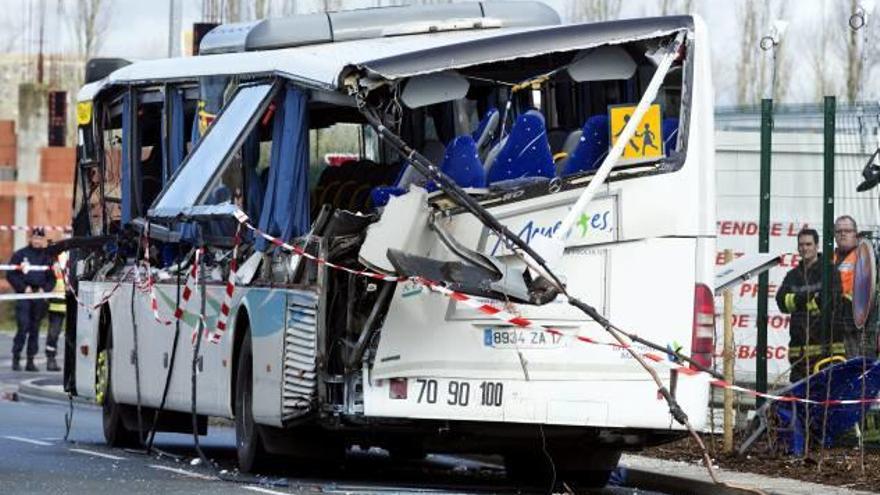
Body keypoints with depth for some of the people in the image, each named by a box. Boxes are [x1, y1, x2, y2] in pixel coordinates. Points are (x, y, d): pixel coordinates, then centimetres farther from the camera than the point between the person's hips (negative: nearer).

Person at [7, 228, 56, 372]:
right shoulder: (20, 254, 4)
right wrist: (24, 288, -8)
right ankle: (16, 358, -8)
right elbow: (11, 275, 2)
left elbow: (52, 277, 14)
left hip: (39, 296, 3)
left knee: (35, 329, 5)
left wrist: (44, 289, -4)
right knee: (23, 326, -13)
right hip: (23, 295, -3)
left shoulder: (47, 256, 11)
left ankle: (31, 360, 9)